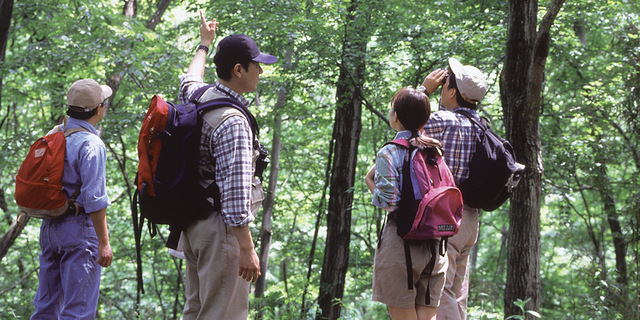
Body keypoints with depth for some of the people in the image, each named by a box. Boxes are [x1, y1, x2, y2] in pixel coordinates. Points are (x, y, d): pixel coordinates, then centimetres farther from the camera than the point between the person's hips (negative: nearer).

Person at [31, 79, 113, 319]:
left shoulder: (53, 135, 9)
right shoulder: (91, 145, -15)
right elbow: (94, 198, -19)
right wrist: (104, 242, -16)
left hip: (49, 226, 8)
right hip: (78, 227, -8)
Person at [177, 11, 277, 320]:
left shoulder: (197, 98, 6)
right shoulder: (233, 122, -21)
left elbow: (190, 80, 34)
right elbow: (235, 192, -25)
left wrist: (204, 44, 51)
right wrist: (247, 248, -21)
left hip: (191, 224, 10)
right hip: (220, 228, -10)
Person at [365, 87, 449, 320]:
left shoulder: (389, 153, -7)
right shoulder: (436, 150, 10)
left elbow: (388, 202, -13)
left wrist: (370, 182, 4)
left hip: (400, 241, -5)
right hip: (434, 243, 6)